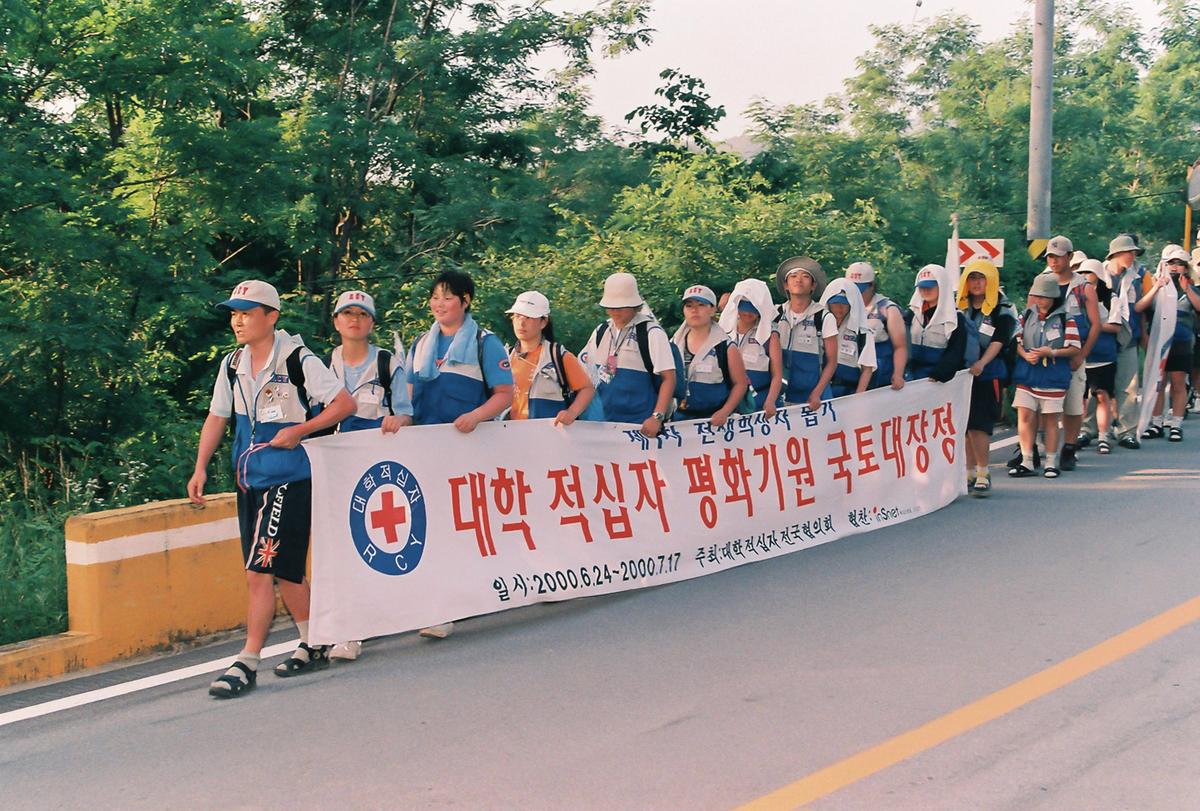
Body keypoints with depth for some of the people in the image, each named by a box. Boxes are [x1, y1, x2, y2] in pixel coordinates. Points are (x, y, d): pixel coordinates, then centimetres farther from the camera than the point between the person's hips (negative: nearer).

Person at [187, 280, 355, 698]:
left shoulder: (298, 361, -11)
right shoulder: (231, 365, 8)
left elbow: (345, 403, -10)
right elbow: (217, 417, 15)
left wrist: (298, 431, -17)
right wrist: (201, 468, 5)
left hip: (289, 480, -7)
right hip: (249, 479, 7)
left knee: (260, 570, -11)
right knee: (284, 570, 14)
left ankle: (247, 663, -6)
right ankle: (313, 646, 29)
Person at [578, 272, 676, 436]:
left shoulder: (652, 333, -7)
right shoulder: (601, 332, 10)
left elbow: (668, 378, -9)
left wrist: (657, 417, -18)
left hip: (640, 423, -5)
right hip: (606, 420, 5)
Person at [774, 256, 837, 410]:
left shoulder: (824, 318, -4)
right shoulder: (777, 315, 5)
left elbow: (832, 362, -2)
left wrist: (816, 393, -12)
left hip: (813, 395, -2)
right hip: (782, 394, 2)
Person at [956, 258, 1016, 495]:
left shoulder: (1001, 311, -1)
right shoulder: (959, 307, 12)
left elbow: (997, 342, -11)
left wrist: (981, 364, -26)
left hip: (987, 376, -5)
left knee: (977, 425, -12)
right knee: (963, 426, 7)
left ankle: (983, 474, -5)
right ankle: (969, 473, 17)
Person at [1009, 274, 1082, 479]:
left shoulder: (1065, 319, -3)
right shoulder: (1027, 315, 7)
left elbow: (1074, 348, -5)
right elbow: (1016, 340, 8)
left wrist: (1052, 352, -18)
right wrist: (1025, 355, -11)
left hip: (1052, 376, -3)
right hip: (1027, 374, 3)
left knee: (1050, 418, 5)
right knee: (1025, 416, -2)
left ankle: (1051, 462, 13)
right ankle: (1027, 462, 5)